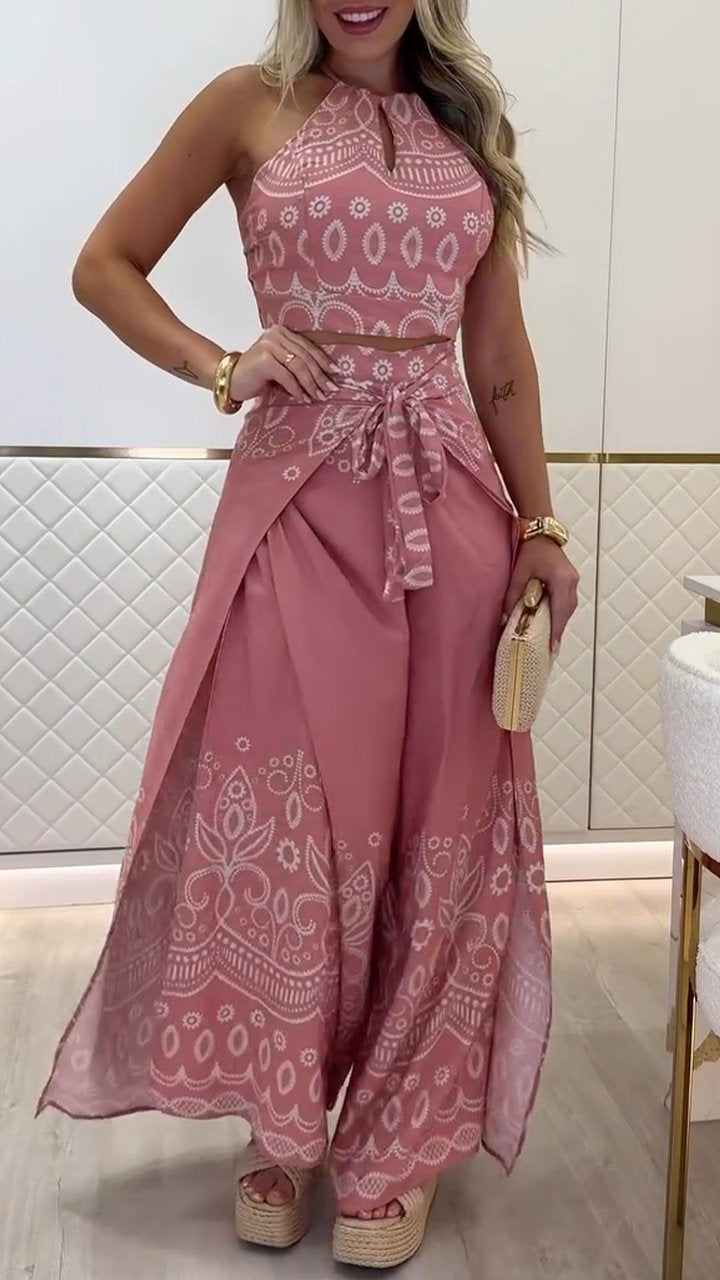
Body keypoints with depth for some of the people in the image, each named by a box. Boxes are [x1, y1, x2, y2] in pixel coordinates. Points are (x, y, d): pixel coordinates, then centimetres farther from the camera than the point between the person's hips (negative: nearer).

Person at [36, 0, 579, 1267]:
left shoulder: (477, 127, 14)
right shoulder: (250, 104, 6)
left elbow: (500, 357, 14)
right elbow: (104, 267, 8)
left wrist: (540, 526, 8)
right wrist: (220, 367, -7)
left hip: (451, 506, 3)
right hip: (298, 501, -2)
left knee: (437, 826, 5)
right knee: (281, 821, 3)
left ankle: (396, 1145, 24)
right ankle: (282, 1129, 26)